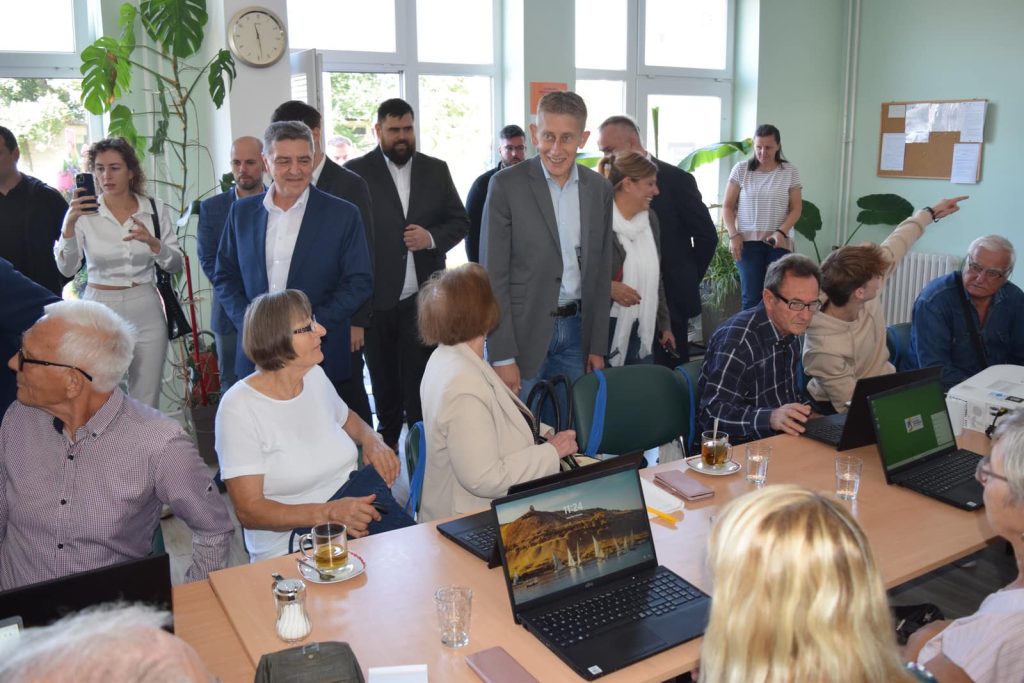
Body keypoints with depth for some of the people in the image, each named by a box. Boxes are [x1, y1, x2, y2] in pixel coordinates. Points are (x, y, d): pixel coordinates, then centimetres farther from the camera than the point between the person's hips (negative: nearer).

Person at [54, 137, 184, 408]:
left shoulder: (155, 209, 2)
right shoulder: (84, 212, -2)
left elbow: (176, 265, 2)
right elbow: (66, 269, -9)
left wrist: (153, 242, -17)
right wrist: (69, 223, -22)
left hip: (145, 309, 1)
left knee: (146, 402, 5)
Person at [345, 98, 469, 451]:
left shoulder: (436, 170, 8)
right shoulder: (356, 171, -2)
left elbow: (460, 221, 10)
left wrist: (432, 237, -10)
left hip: (423, 297, 1)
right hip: (376, 298, -1)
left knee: (420, 379, 5)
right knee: (384, 381, 14)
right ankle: (387, 442, 32)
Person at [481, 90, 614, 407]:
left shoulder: (600, 189, 5)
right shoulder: (506, 185, -8)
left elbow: (601, 272, 10)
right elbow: (493, 275, -10)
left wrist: (598, 346, 7)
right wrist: (502, 357, -13)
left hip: (576, 331, 4)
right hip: (522, 333, -4)